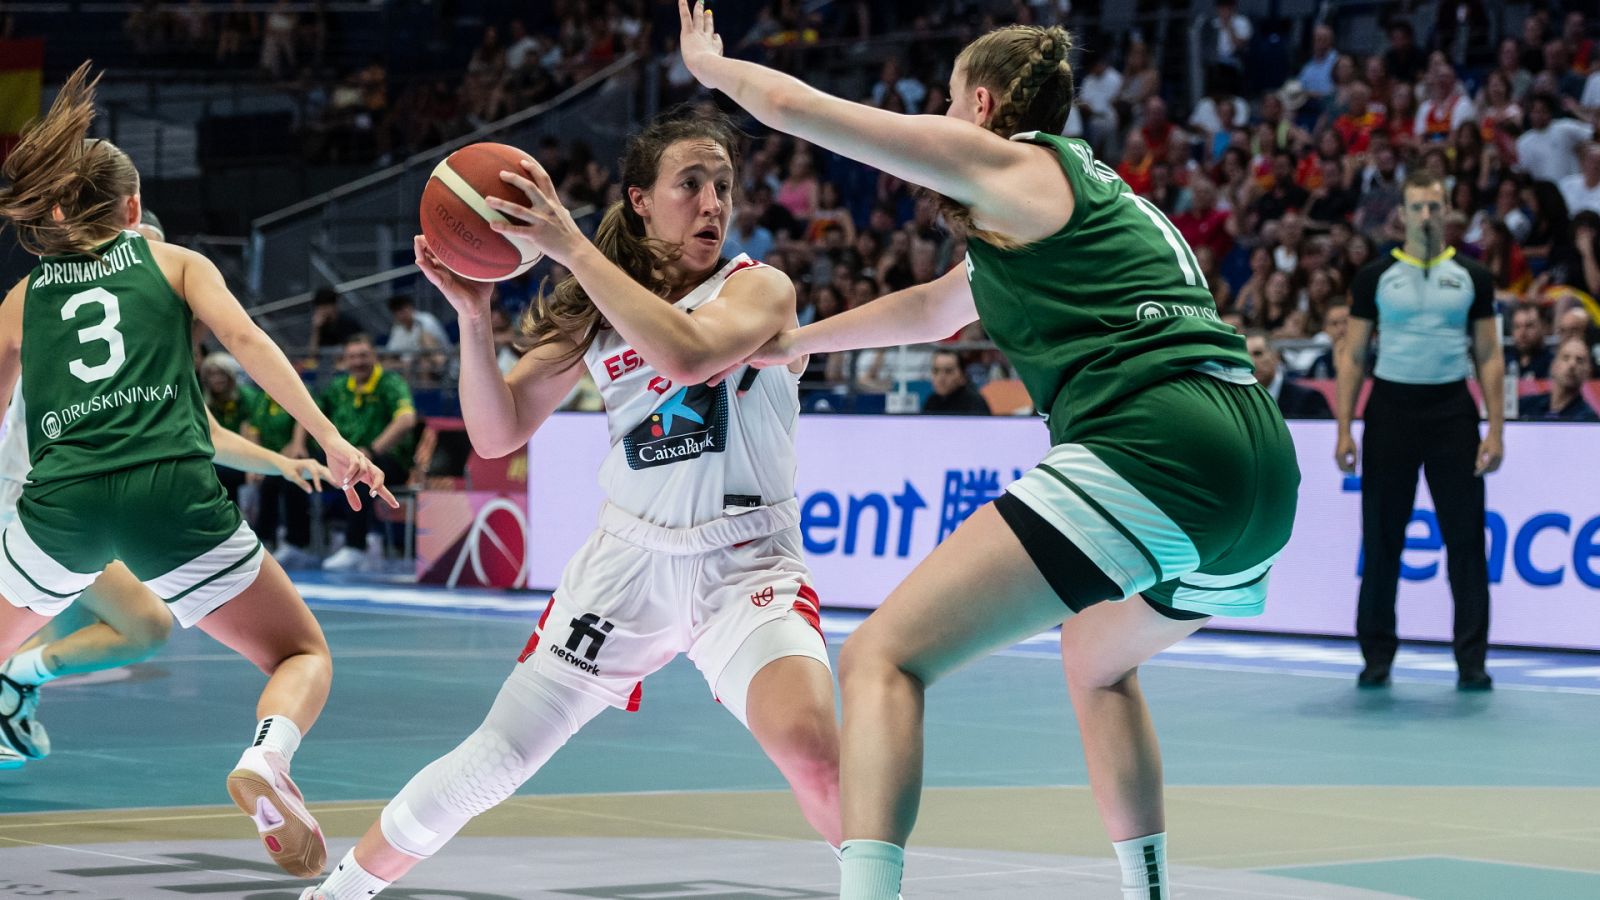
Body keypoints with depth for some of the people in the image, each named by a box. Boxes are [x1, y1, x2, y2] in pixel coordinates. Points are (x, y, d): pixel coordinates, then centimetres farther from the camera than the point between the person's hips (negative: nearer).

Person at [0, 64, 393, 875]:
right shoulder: (174, 261, 17)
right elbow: (241, 336, 1)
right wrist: (330, 441, -4)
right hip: (173, 491, -2)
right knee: (304, 655, 10)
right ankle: (266, 757, -21)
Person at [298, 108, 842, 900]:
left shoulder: (759, 288, -6)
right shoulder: (597, 314, 6)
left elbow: (687, 353, -28)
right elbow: (497, 434, 2)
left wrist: (572, 248, -28)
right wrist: (472, 315, -13)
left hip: (745, 565, -3)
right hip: (630, 560, 3)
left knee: (810, 747, -30)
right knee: (493, 758, 4)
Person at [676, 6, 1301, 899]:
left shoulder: (1010, 166, 6)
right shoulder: (1089, 190, 30)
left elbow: (792, 103, 10)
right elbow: (933, 307, 45)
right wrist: (790, 343, 55)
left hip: (1151, 451, -9)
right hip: (1264, 465, 9)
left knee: (883, 658, -9)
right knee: (1098, 658, 38)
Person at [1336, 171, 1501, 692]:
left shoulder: (1471, 277, 7)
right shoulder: (1375, 277, 5)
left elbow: (1489, 357, 6)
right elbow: (1353, 357, 5)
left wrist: (1496, 430, -3)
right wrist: (1344, 431, -3)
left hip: (1452, 410, 0)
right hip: (1391, 409, 0)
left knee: (1466, 537, -2)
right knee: (1381, 538, 3)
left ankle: (1471, 662, 3)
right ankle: (1377, 657, 13)